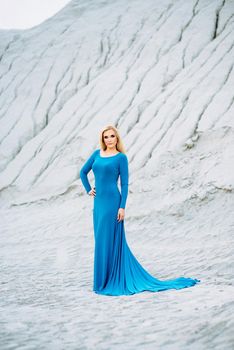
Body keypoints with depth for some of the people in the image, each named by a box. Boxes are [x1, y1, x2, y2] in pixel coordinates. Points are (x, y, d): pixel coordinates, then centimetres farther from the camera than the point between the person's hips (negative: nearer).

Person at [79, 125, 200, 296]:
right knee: (101, 241, 11)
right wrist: (88, 189, 11)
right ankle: (103, 281, 23)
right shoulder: (97, 153, 12)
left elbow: (125, 184, -7)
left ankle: (110, 281, 5)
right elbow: (83, 172, 23)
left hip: (112, 201, -6)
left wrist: (122, 207, -13)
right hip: (98, 202, 6)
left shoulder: (121, 157, -4)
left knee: (108, 240, -4)